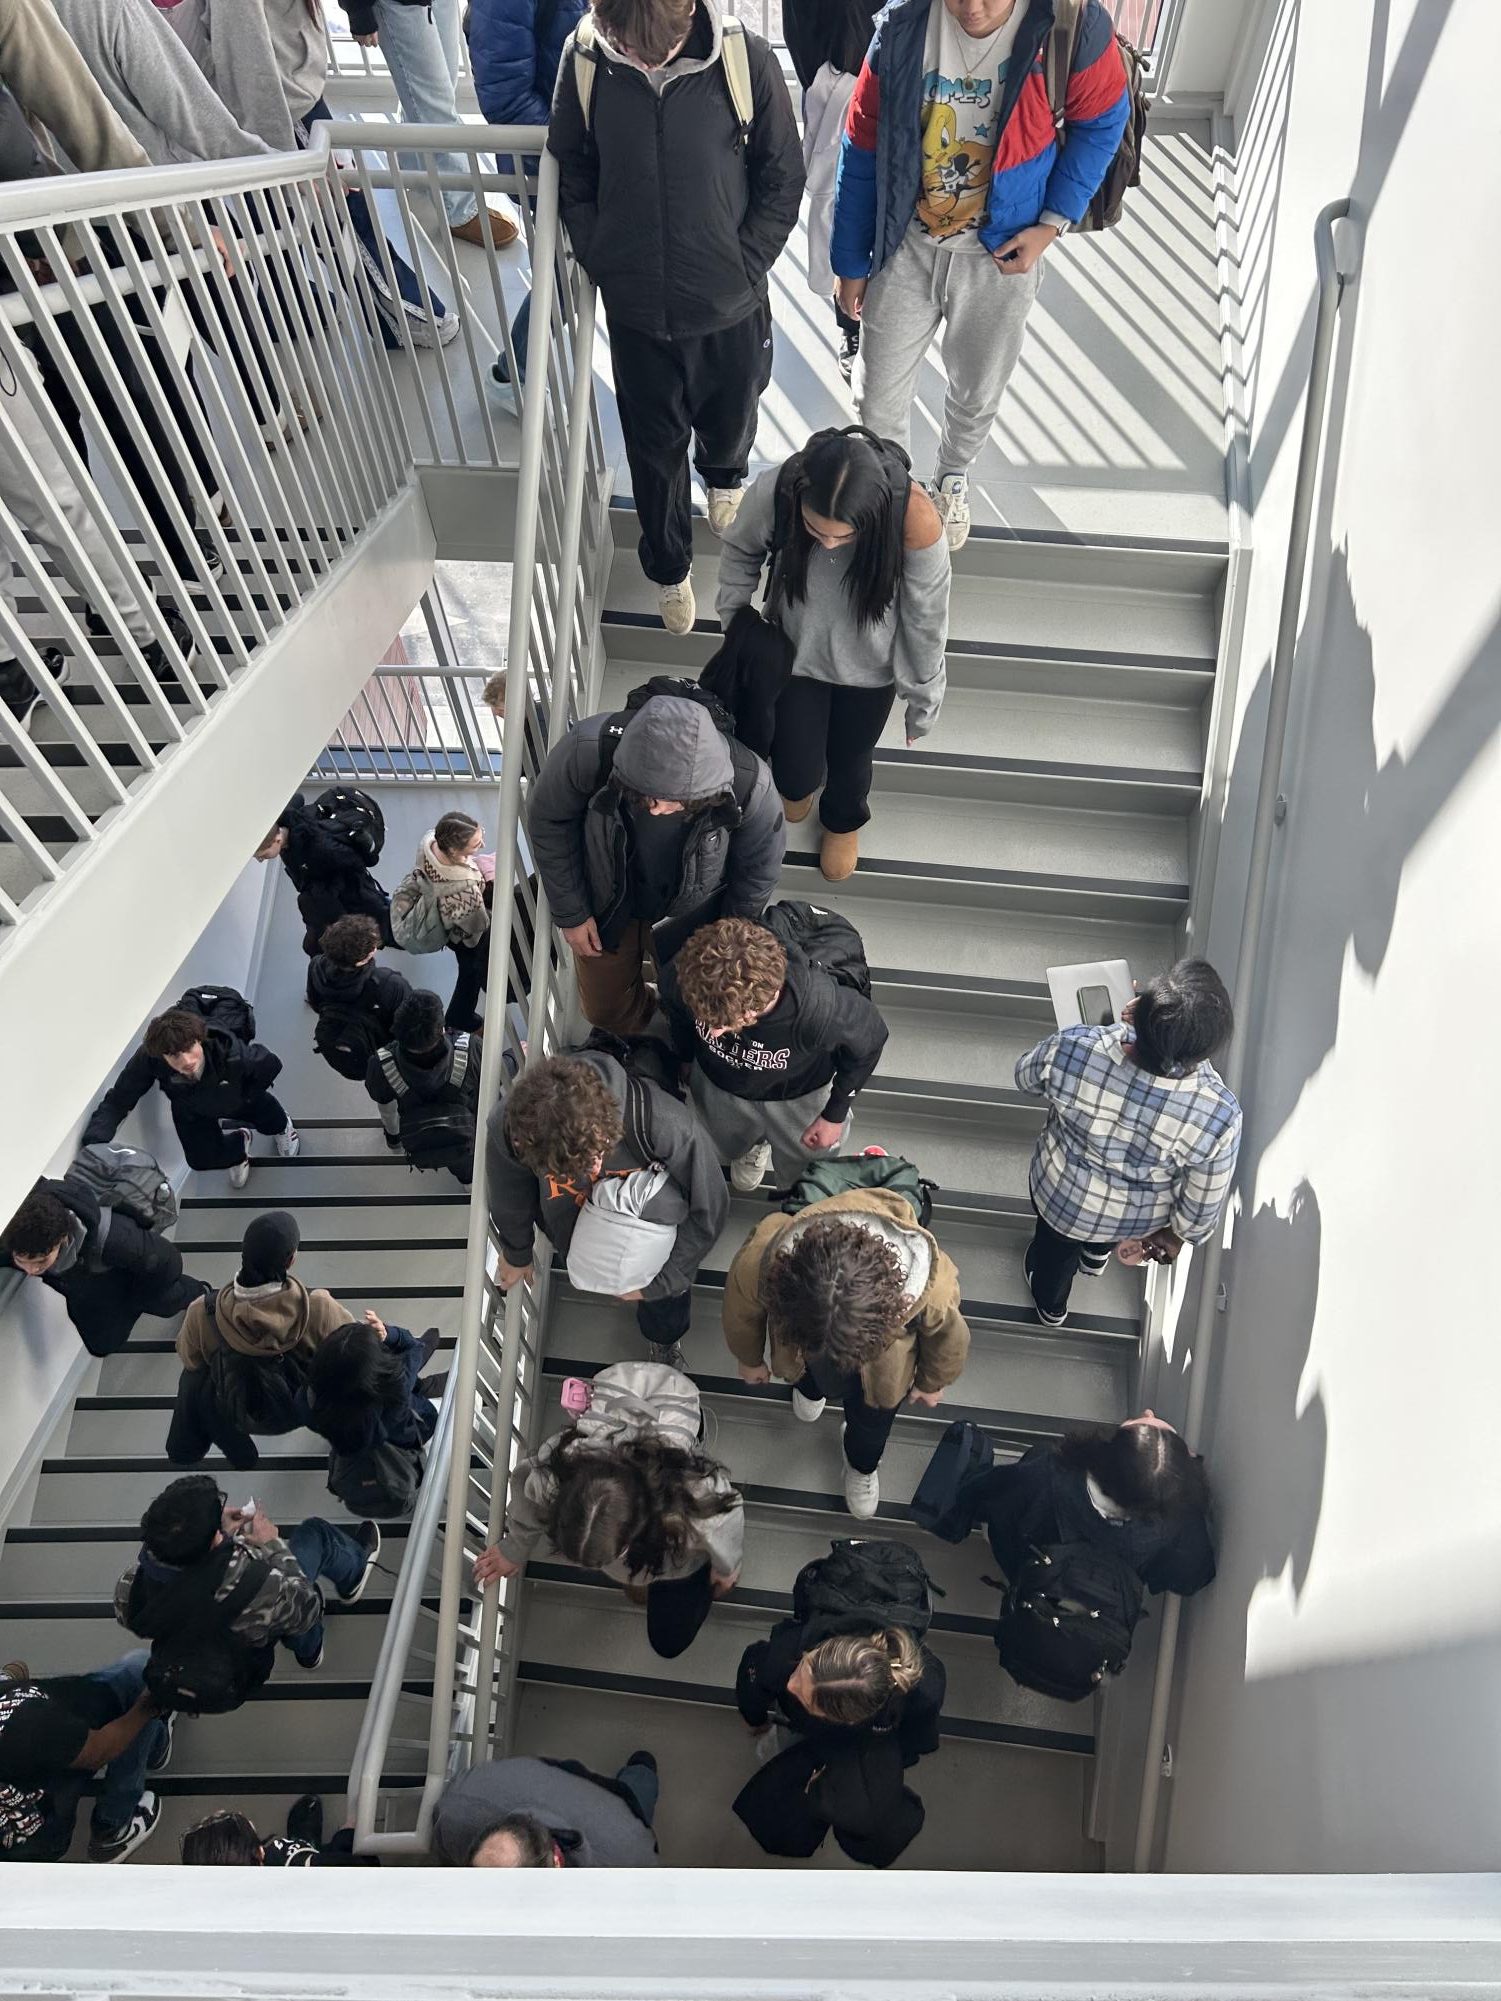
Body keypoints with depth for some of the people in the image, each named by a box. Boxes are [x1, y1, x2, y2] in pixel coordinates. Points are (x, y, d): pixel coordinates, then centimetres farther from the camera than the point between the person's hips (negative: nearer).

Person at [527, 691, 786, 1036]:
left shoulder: (749, 783, -38)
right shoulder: (587, 750, -39)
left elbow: (758, 870, -15)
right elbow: (548, 819, -16)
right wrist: (570, 913, -8)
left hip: (694, 910, 0)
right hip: (609, 900, 1)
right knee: (605, 1008, 20)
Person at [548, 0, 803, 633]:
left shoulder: (744, 58, -17)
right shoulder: (585, 58, -14)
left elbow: (782, 179, -6)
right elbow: (571, 175, 1)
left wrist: (745, 269, -9)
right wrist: (602, 265, -5)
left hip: (730, 307, 0)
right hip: (636, 310, 0)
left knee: (731, 421, 24)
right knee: (655, 446, 14)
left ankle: (724, 474, 62)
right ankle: (669, 568, 40)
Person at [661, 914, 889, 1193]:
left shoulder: (821, 1009, -48)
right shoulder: (687, 977, -41)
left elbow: (869, 1039, -21)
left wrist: (835, 1114, -11)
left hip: (797, 1095, -2)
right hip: (718, 1086, 2)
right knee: (730, 1149, 33)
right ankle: (752, 1145, 69)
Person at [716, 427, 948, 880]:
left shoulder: (915, 520, -36)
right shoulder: (774, 491, -32)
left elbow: (926, 619, -19)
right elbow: (741, 550, -7)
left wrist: (924, 698, -7)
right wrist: (733, 623, -2)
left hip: (869, 667, -1)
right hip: (797, 653, 1)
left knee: (851, 759, 22)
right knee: (796, 775, 11)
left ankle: (844, 821, 60)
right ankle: (798, 781, 54)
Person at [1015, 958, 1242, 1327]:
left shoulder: (1071, 1049, -39)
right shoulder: (1219, 1113, -38)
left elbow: (1026, 1079, -13)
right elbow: (1203, 1202, -19)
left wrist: (1117, 1029, 0)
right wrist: (1179, 1234, 5)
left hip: (1062, 1195, 0)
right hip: (1137, 1220, 0)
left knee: (1055, 1245, 37)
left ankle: (1051, 1305, 67)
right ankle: (1097, 1253, 69)